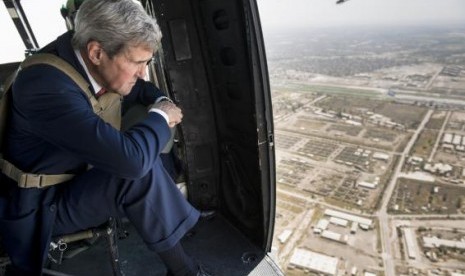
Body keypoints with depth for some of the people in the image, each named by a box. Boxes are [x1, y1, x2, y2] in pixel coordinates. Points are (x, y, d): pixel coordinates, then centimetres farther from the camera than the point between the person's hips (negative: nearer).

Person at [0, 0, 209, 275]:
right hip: (41, 205, -8)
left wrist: (161, 101, -8)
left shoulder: (83, 57, -10)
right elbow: (130, 159, -41)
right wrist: (160, 116, -24)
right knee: (141, 172, -28)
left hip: (77, 173, 9)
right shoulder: (47, 86, -35)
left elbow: (134, 87, 11)